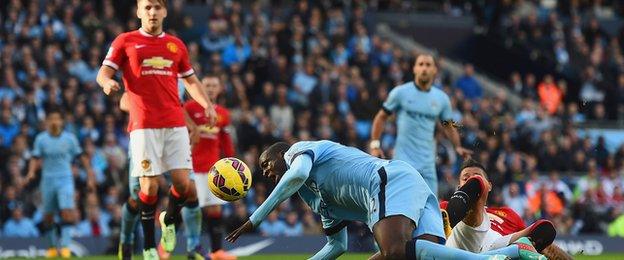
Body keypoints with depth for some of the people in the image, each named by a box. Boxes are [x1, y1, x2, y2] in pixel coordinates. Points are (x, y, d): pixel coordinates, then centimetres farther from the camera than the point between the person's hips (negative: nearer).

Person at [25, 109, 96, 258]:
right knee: (48, 216, 5)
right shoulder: (41, 139, 2)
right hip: (48, 179, 1)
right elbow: (35, 158, -1)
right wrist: (31, 172, -19)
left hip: (65, 180, -1)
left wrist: (90, 175, 3)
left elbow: (81, 157, 7)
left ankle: (65, 246, -18)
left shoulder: (70, 138, 1)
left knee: (67, 212, -18)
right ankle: (52, 247, 20)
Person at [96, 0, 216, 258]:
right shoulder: (125, 41, 6)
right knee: (149, 186, -7)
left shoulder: (176, 44, 16)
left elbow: (190, 80, 24)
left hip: (175, 123, 3)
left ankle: (169, 220, 26)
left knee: (182, 182, -6)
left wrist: (206, 104, 8)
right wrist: (107, 82, -22)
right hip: (144, 125, -3)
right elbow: (103, 72, 2)